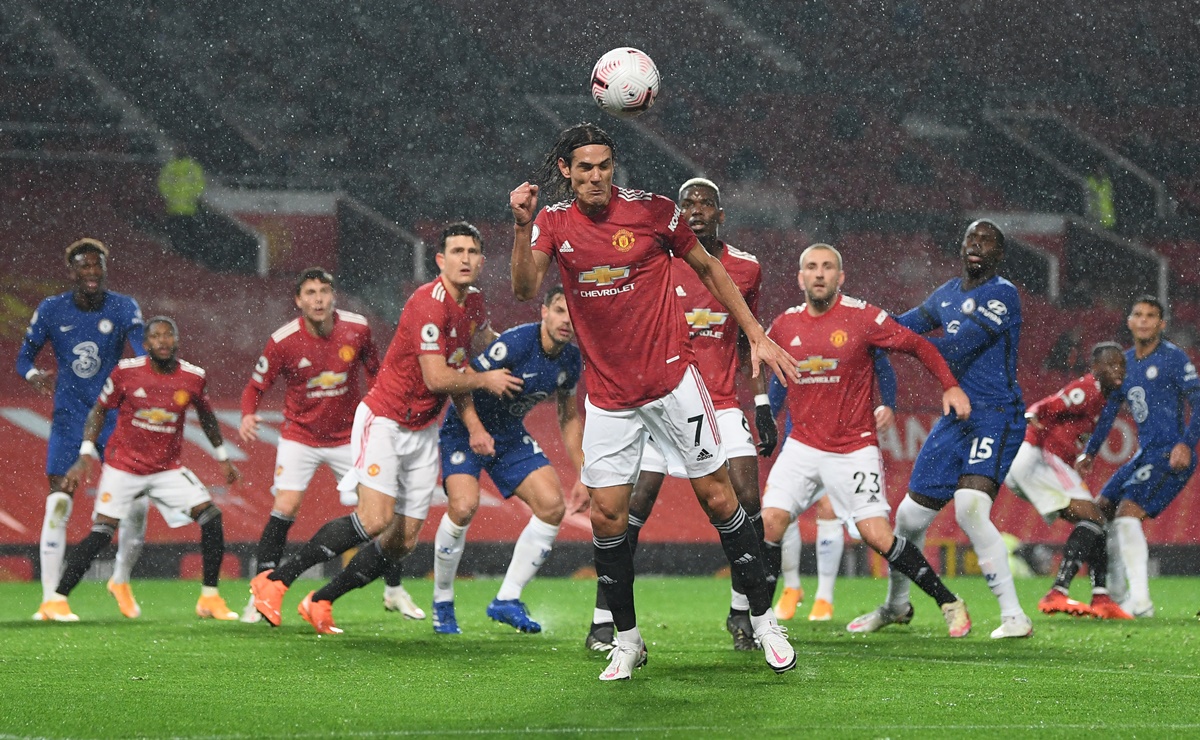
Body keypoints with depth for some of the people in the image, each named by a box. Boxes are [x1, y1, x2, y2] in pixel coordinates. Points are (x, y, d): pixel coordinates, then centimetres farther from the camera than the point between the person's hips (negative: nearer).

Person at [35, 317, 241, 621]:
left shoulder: (193, 377, -5)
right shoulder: (126, 371, -12)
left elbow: (206, 416, 14)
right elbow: (99, 411, 0)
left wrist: (223, 458, 20)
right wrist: (85, 456, -8)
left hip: (167, 468, 3)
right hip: (123, 467, -3)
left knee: (211, 517, -11)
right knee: (101, 532, -14)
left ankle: (210, 599, 2)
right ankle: (55, 601, -6)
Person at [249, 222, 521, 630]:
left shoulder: (474, 301, 6)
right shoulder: (429, 303, -21)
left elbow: (485, 335, 31)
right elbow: (437, 378, -24)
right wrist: (485, 380, -10)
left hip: (423, 430, 8)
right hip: (384, 420, -8)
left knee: (404, 540, 2)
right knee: (375, 518, -24)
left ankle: (320, 602, 15)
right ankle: (275, 580, -15)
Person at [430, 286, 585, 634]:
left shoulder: (571, 360, -4)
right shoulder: (515, 343, -25)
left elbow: (570, 417, 11)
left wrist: (582, 473, 7)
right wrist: (475, 428, -35)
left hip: (512, 436, 6)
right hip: (466, 430, -6)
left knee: (553, 506, -10)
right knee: (464, 506, -27)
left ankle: (506, 600, -1)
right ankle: (442, 603, -5)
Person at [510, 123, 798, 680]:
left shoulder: (652, 210, -5)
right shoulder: (554, 222, -1)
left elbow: (708, 268, 8)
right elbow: (524, 289, -15)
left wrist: (756, 336, 6)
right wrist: (521, 227, -30)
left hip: (672, 379, -2)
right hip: (608, 395, 2)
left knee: (717, 496, -1)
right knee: (606, 514, -3)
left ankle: (763, 619, 10)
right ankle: (626, 639, 11)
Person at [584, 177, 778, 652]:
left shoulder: (745, 269, 6)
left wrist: (762, 404, 12)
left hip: (721, 403, 3)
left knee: (747, 502, -9)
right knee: (634, 507, -9)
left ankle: (742, 613, 9)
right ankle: (603, 623, -2)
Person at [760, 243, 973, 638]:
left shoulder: (863, 317, -8)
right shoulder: (784, 325, 3)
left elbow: (919, 346, 0)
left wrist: (950, 385, -9)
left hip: (854, 449, -3)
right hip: (802, 446, 3)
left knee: (877, 535, -11)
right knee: (770, 521, -14)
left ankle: (949, 603, 5)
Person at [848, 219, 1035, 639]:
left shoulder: (1002, 296, -11)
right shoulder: (947, 296, 14)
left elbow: (957, 348, -20)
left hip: (996, 417, -8)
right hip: (956, 419, 8)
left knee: (971, 509, -28)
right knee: (911, 516, 11)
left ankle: (1013, 616, -22)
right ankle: (896, 605, 36)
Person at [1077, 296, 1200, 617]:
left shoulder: (1173, 358, -6)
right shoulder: (1125, 362, 16)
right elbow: (1108, 410, 25)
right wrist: (1090, 452, 23)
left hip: (1171, 454, -9)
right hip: (1145, 454, 9)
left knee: (1127, 514, -20)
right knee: (1101, 511, 7)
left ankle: (1140, 600, -20)